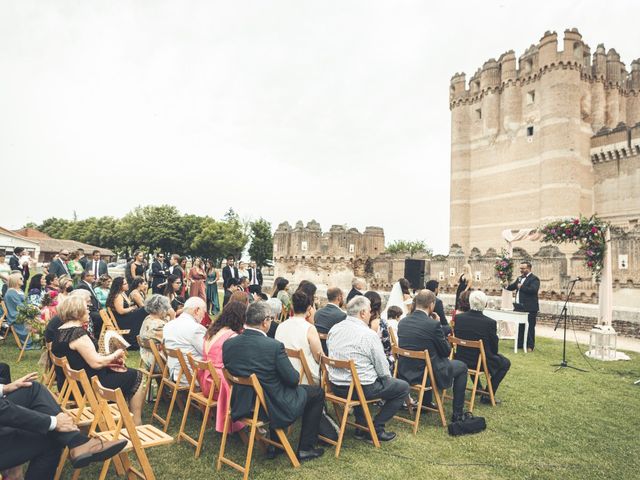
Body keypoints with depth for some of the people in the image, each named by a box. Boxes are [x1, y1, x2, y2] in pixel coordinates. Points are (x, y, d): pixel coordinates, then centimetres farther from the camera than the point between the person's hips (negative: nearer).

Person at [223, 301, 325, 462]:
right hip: (273, 408, -6)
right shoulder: (274, 346, -26)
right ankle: (305, 449, 20)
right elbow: (293, 379, -17)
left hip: (242, 406, 6)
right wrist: (296, 374, 6)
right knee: (317, 392, 14)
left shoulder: (228, 344, -9)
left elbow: (230, 373, 6)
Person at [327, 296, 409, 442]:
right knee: (403, 387, 8)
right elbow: (383, 370, -11)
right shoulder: (369, 334, -17)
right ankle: (375, 429, 8)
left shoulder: (334, 329, 2)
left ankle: (361, 426, 33)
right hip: (361, 388, -7)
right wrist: (387, 378, 11)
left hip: (336, 386, 7)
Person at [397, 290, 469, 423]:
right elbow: (446, 352, -9)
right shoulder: (433, 324, -20)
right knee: (461, 367, 17)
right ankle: (458, 414, 20)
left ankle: (426, 402, 44)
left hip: (404, 373, 6)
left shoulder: (402, 322, -2)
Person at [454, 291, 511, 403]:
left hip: (461, 360, 4)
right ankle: (487, 395, 16)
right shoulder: (490, 322, -22)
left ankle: (478, 387, 44)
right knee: (506, 363, 22)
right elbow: (494, 349, -10)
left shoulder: (458, 318, -12)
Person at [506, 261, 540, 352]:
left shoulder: (534, 279, -8)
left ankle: (530, 346, 6)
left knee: (529, 327, -1)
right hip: (519, 307, 8)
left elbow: (533, 290, -23)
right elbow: (512, 287, 17)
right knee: (520, 327, 14)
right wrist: (507, 286, -3)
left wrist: (521, 287, -18)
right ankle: (520, 344, 23)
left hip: (529, 308, -8)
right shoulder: (519, 278, 17)